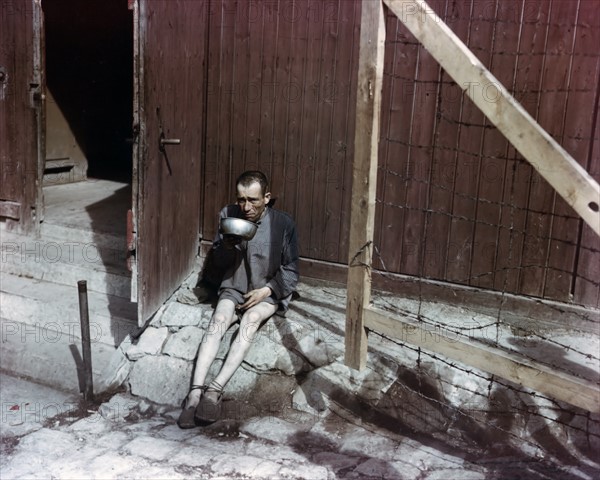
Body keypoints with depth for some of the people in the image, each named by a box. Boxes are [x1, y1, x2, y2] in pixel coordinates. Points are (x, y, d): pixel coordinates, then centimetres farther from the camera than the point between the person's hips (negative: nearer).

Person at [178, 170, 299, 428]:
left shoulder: (283, 223, -9)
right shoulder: (228, 215, -3)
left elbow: (291, 271, -2)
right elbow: (217, 263, 5)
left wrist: (266, 290, -17)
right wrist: (226, 246, -17)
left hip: (268, 293, -2)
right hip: (234, 289, 2)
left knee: (250, 319, -33)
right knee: (218, 320, -28)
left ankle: (216, 388, -39)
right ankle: (196, 391, -37)